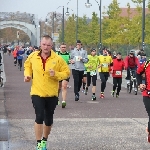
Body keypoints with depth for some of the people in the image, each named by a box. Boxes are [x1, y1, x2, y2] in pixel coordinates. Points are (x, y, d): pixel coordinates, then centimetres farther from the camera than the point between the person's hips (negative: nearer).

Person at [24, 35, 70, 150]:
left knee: (49, 119, 11)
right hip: (37, 93, -1)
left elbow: (66, 72, -3)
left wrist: (56, 74, -19)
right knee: (39, 116, -14)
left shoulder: (57, 59, -8)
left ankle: (44, 140, 35)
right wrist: (27, 74, 1)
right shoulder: (33, 56, -3)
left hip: (52, 94, 1)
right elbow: (27, 65, 18)